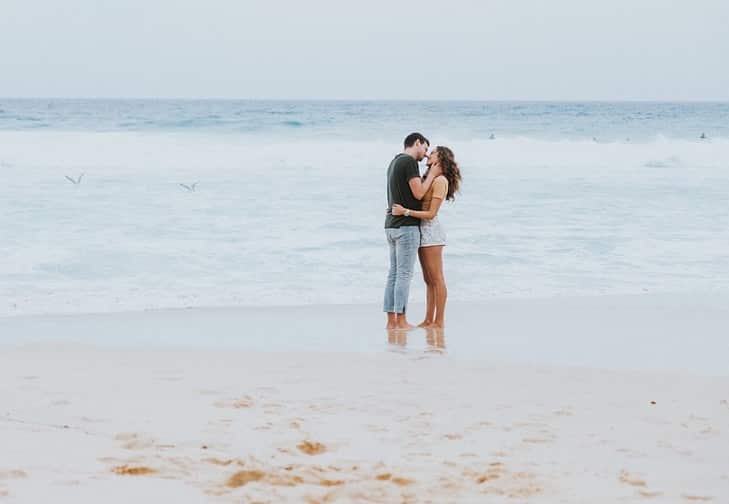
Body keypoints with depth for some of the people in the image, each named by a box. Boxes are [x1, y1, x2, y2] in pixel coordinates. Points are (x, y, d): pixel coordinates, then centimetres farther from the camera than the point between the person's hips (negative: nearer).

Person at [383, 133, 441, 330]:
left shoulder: (395, 163, 18)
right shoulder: (409, 162, -12)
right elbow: (418, 193, -17)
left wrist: (426, 177, 16)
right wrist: (432, 175, -3)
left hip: (392, 225, 9)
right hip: (407, 226, -9)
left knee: (394, 274, 8)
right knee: (404, 274, -7)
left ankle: (391, 320, 7)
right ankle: (401, 320, -7)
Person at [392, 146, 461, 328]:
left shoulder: (440, 180, -13)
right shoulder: (430, 179, 15)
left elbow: (431, 213, -17)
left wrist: (405, 211, -21)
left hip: (431, 230, -9)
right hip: (422, 231, 9)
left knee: (436, 279, -5)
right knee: (429, 279, 11)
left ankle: (439, 321, -3)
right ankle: (429, 320, 14)